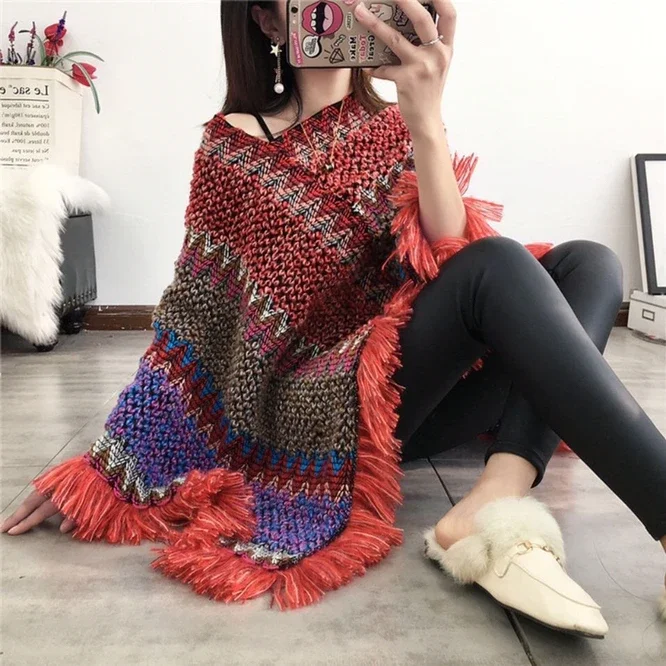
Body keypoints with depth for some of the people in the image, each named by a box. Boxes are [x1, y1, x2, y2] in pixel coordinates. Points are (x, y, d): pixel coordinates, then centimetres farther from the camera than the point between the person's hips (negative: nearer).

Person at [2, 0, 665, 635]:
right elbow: (192, 316, 2)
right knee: (496, 265, -27)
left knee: (589, 264, -13)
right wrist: (104, 460, 1)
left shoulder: (395, 131, 11)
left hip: (416, 385, 5)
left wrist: (427, 120, -24)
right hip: (319, 405, -4)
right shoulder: (235, 145, 3)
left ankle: (497, 501, -34)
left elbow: (446, 258, -7)